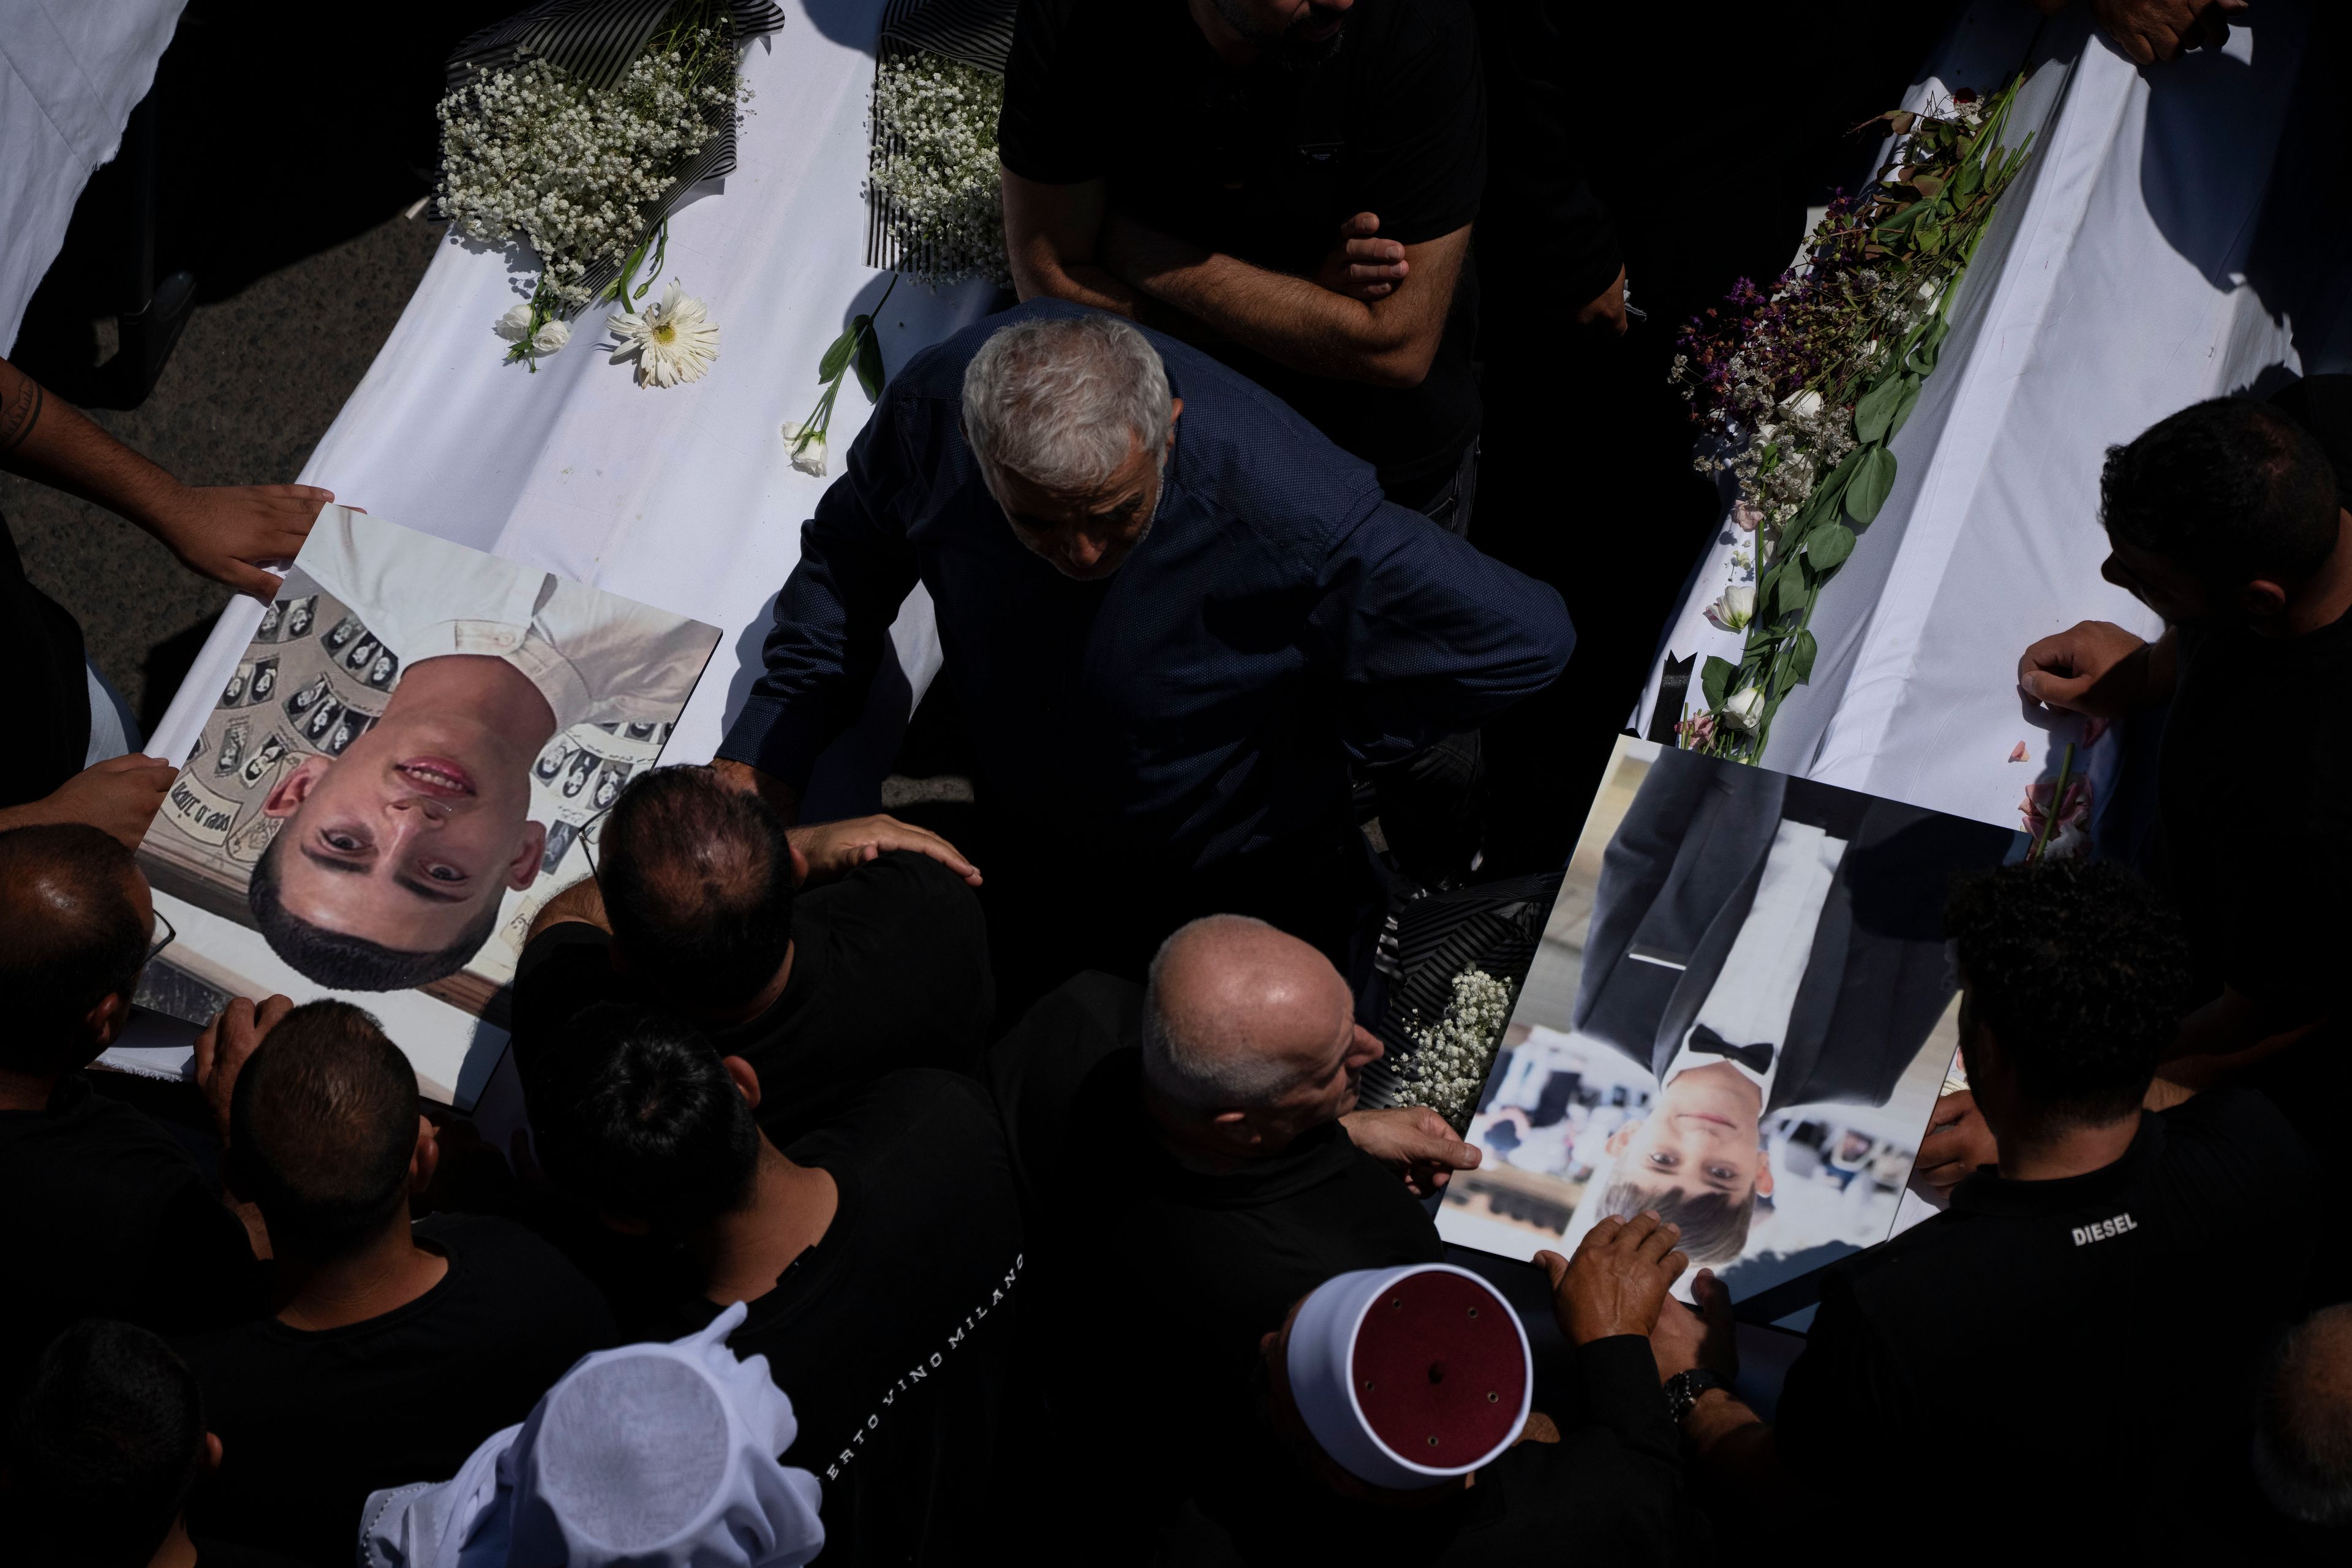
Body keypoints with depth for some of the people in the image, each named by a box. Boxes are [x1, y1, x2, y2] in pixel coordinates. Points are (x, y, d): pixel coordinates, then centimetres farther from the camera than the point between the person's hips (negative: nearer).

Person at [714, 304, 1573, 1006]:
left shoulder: (1296, 517, -41)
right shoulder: (932, 409, -27)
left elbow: (1525, 636, -29)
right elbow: (848, 553, -3)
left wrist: (1321, 736, -19)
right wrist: (763, 752, -12)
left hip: (1242, 907, -3)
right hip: (1017, 867, 4)